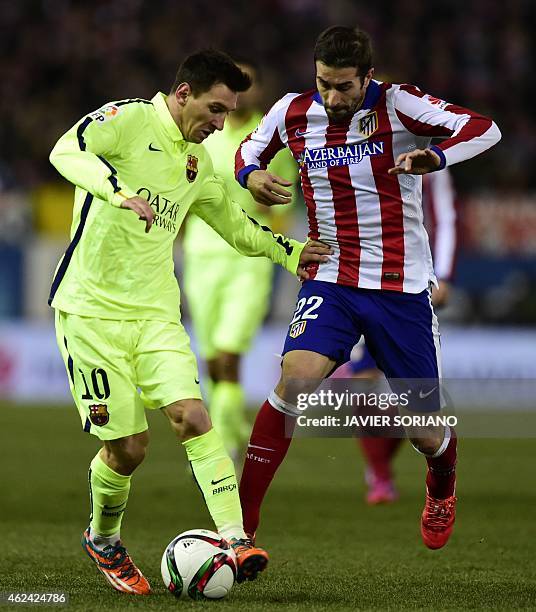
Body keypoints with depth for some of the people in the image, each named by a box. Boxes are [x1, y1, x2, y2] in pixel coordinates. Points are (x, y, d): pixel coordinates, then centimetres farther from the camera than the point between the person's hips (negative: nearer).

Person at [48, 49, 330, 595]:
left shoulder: (197, 161, 15)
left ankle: (234, 539, -22)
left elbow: (232, 224, 34)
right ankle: (102, 540, 24)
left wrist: (287, 250, 30)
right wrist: (119, 190, -43)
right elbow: (66, 152, -28)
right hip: (93, 309, -6)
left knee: (192, 416, -16)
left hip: (155, 310, 6)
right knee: (128, 446, -4)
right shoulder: (129, 119, -9)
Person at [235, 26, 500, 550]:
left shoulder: (397, 105, -12)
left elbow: (483, 129, -19)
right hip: (330, 281, 1)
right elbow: (251, 148, 16)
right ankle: (242, 521, -20)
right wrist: (250, 173, -8)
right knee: (294, 379, -25)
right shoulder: (294, 113, -3)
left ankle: (441, 488, 45)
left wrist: (434, 157, -38)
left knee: (425, 433, 6)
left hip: (402, 287, -1)